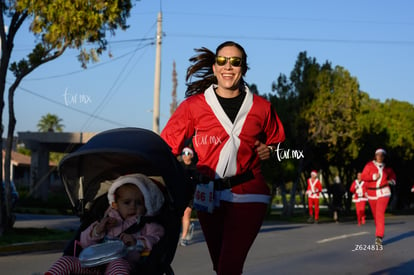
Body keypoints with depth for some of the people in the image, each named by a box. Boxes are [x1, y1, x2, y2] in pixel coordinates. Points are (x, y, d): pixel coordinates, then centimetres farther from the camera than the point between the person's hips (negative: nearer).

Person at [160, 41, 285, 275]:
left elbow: (276, 141, 18)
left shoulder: (261, 107, 3)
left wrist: (269, 151, -4)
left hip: (247, 195, -2)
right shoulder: (193, 106, 0)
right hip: (208, 195, 2)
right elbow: (166, 146, -5)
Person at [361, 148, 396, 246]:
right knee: (375, 214, 11)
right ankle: (379, 232, 32)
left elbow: (392, 175, 22)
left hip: (383, 193, -2)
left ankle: (379, 236, -23)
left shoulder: (387, 167, 4)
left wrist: (392, 180, 1)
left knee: (380, 213, -17)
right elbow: (363, 176, -5)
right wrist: (373, 177, -16)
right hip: (372, 194, 2)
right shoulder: (369, 165, 0)